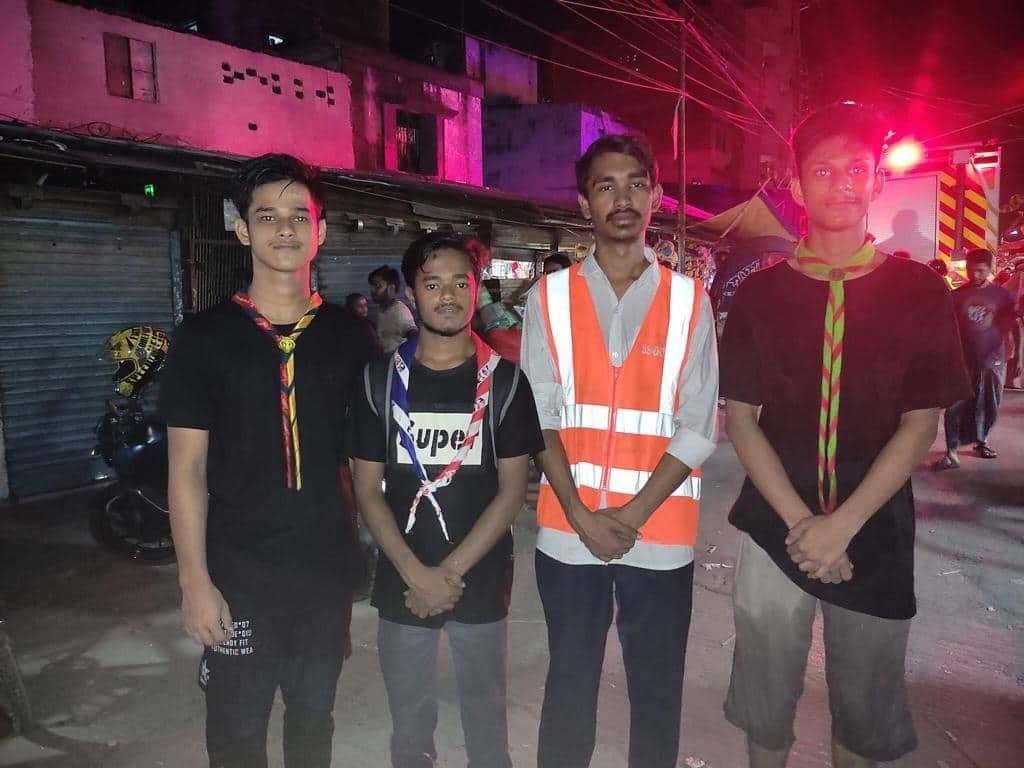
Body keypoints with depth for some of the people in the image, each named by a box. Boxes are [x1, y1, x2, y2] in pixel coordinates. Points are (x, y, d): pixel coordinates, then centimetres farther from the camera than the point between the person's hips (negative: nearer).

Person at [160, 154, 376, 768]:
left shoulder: (347, 337, 2)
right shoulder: (204, 338, -7)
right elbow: (187, 470, -6)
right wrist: (196, 581, -10)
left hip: (328, 566, 3)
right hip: (239, 572, -2)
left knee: (314, 716, 20)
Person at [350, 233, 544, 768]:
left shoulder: (504, 380, -4)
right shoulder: (381, 379, -2)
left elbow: (513, 489, -5)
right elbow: (367, 489, -2)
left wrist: (452, 570, -12)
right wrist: (416, 572, -12)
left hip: (481, 581, 0)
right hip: (402, 583, 1)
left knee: (485, 715, 16)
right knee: (409, 722, 16)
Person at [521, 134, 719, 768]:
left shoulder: (688, 300, 1)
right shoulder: (551, 297, 1)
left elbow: (698, 427, -3)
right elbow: (541, 419, -2)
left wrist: (635, 514, -11)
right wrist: (582, 515, -10)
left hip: (660, 535, 0)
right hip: (569, 532, 0)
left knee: (658, 690, 14)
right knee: (570, 683, 15)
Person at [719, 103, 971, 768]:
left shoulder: (920, 293, -1)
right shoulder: (760, 294, 0)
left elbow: (920, 425, -5)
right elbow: (740, 417, -3)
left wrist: (842, 524, -14)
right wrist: (798, 521, -12)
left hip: (876, 532, 0)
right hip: (776, 527, 0)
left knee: (866, 700, 16)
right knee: (766, 698, 13)